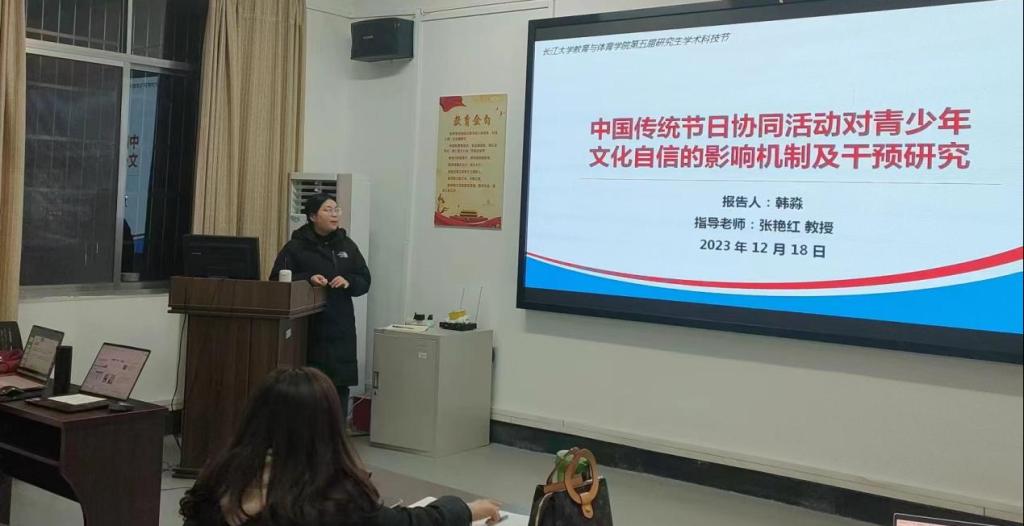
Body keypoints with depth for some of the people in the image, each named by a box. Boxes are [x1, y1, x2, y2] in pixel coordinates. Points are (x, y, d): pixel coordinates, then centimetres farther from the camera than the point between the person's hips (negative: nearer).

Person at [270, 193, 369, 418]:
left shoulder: (347, 245, 13)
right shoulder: (297, 246, 1)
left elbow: (365, 281, 13)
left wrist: (348, 282, -8)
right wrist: (307, 279, -18)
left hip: (340, 327, 4)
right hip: (307, 327, -4)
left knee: (340, 384, 4)